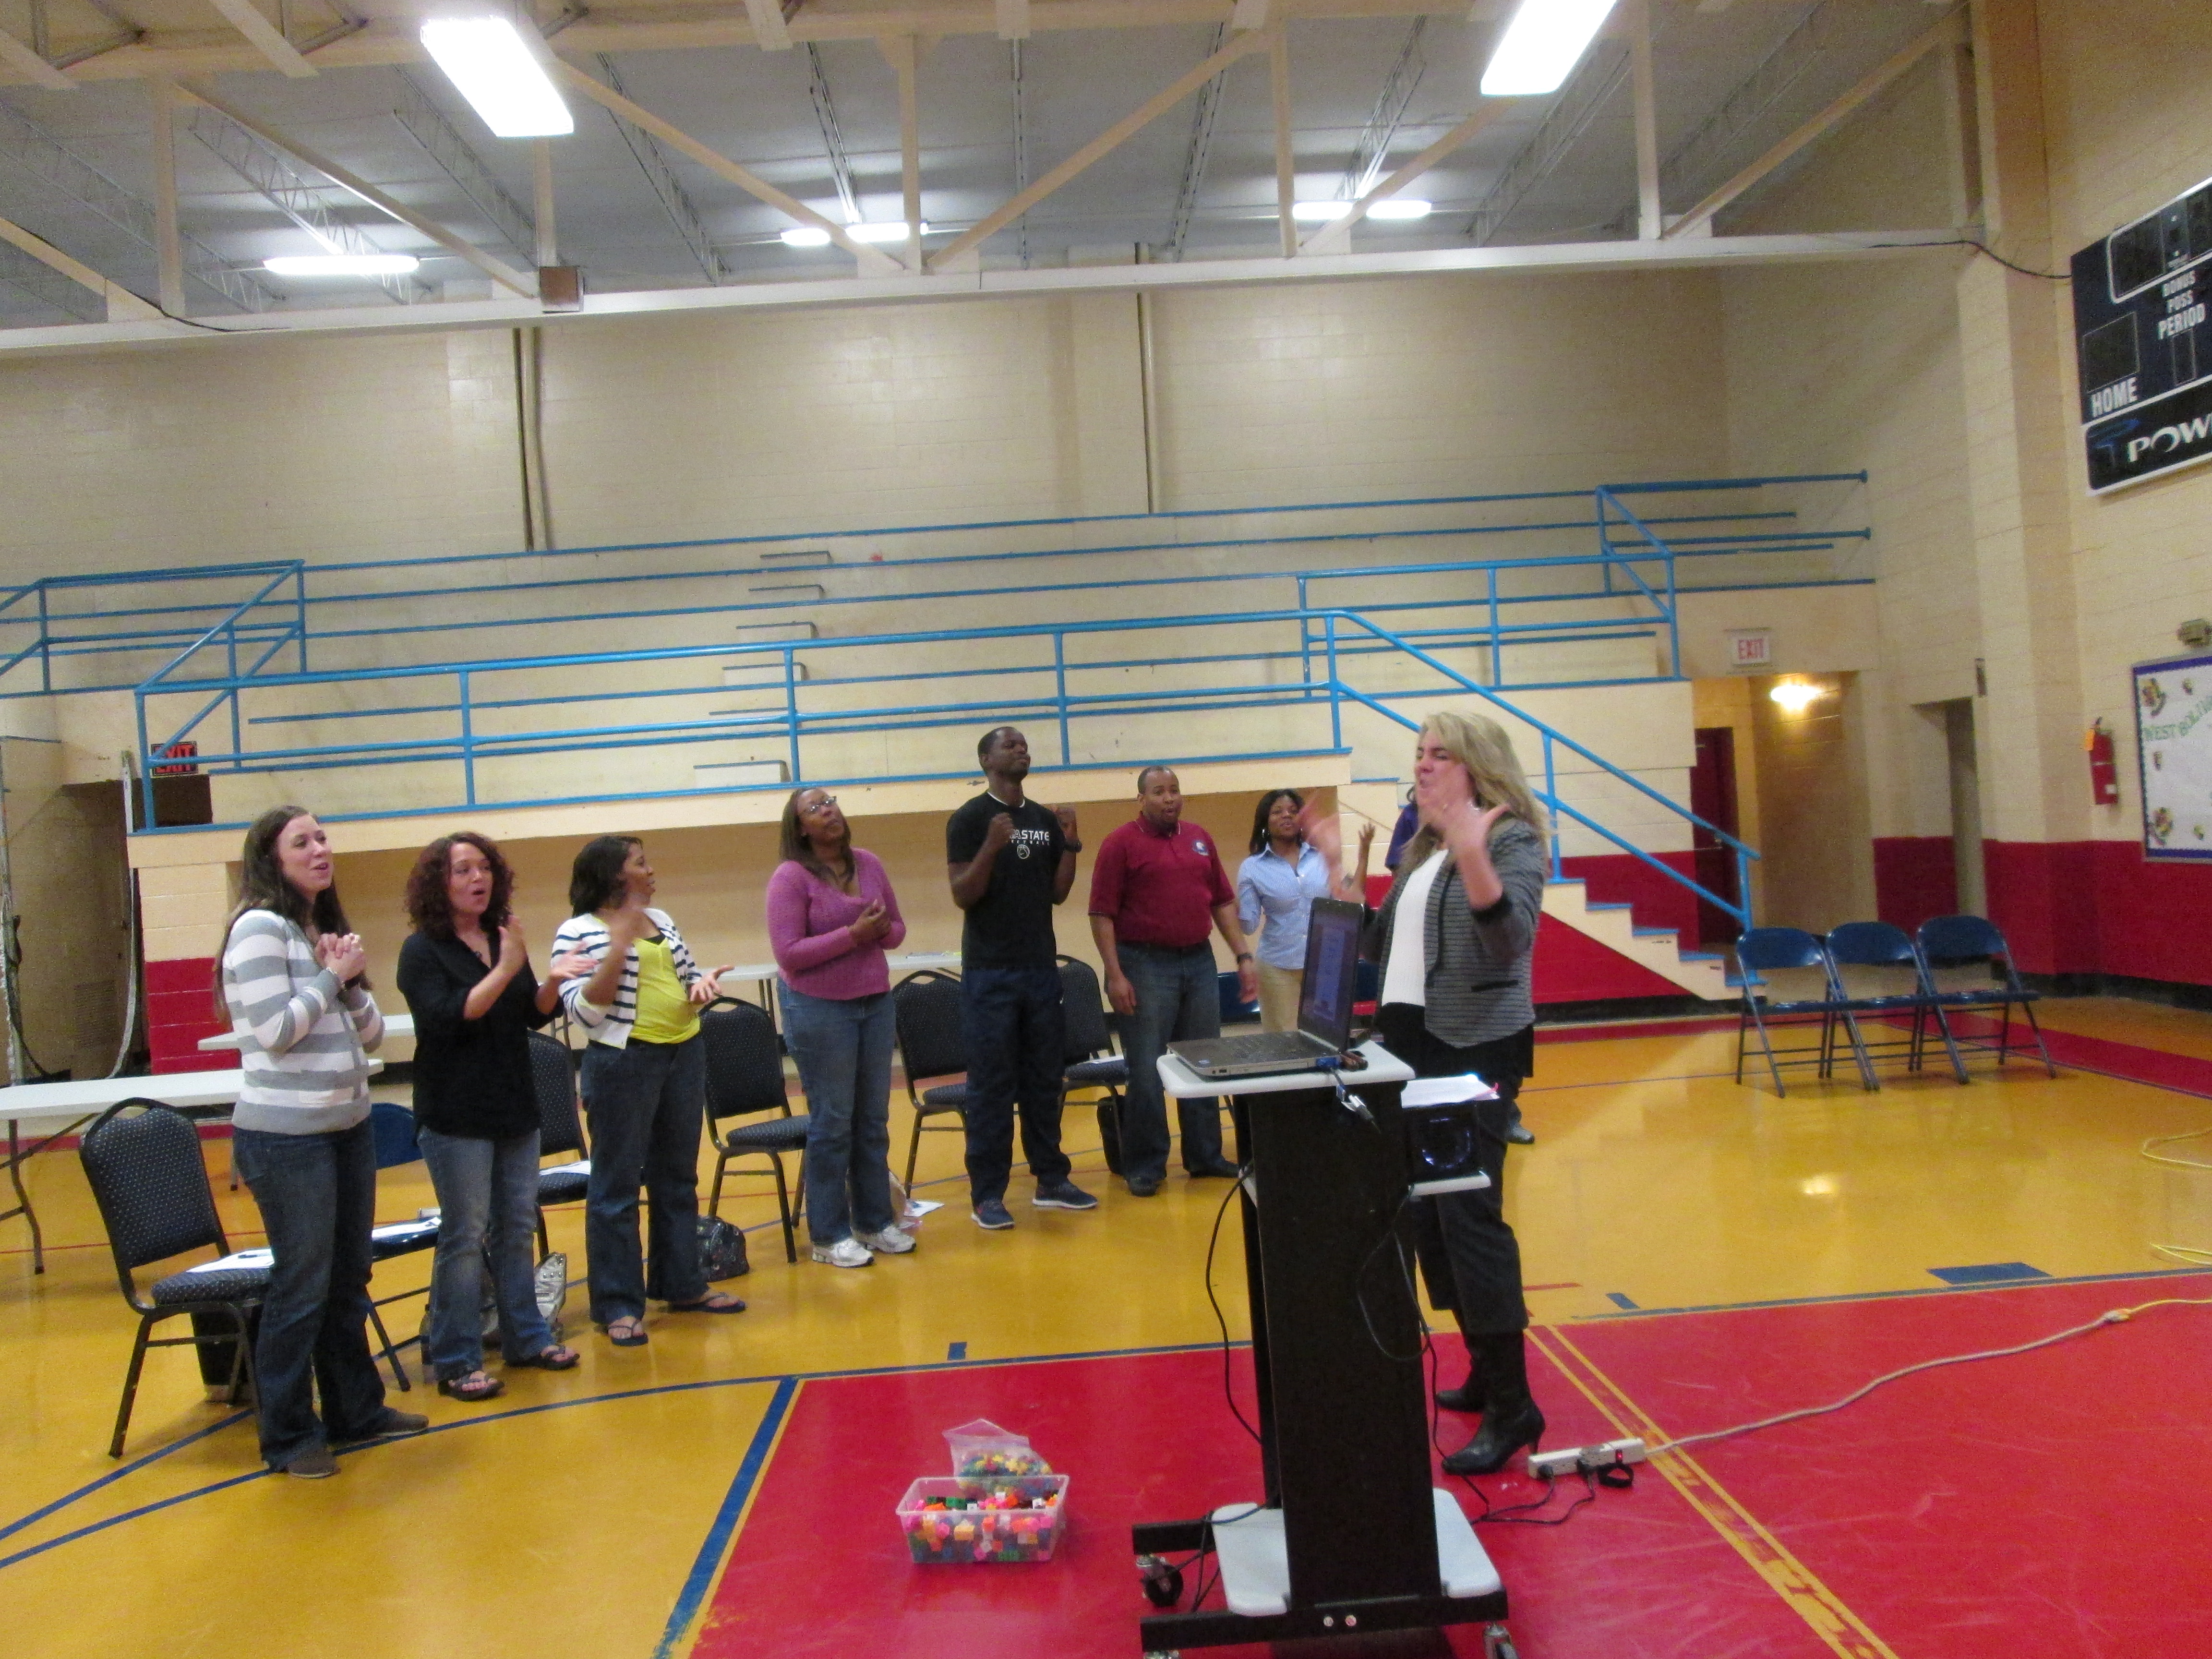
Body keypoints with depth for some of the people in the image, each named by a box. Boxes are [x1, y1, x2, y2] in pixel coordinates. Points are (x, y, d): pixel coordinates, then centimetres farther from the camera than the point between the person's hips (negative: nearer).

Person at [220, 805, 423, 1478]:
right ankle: (288, 1437, 13)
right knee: (302, 1287, 0)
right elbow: (276, 1031, -19)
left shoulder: (325, 930, 13)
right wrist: (333, 976, -10)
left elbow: (371, 1035, 11)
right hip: (286, 1137, -8)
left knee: (350, 1278, 14)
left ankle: (356, 1411, 26)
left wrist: (349, 984, -6)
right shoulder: (260, 928, -12)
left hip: (347, 1125, 8)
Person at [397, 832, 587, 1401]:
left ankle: (526, 1337, 24)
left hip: (515, 1108, 6)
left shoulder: (504, 939, 9)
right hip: (456, 1115, -6)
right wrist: (504, 969, -24)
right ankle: (456, 1362, 7)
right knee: (465, 1237, -1)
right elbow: (447, 1019, -19)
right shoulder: (423, 950, -8)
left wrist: (554, 980, -9)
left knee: (517, 1229, 13)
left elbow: (534, 1016, 10)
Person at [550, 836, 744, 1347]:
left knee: (678, 1177, 15)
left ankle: (682, 1284, 27)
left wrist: (702, 985, -3)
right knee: (617, 1186, 1)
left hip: (685, 1055, 7)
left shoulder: (661, 920, 11)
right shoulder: (578, 933, -9)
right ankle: (617, 1305, 10)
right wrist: (619, 945, -23)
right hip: (624, 1062, -7)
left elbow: (687, 974, 20)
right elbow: (584, 1011, -16)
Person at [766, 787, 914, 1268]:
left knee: (874, 1120, 12)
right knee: (832, 1123, 1)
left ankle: (875, 1221, 24)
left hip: (876, 1003, 6)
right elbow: (789, 954, -17)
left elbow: (896, 929, 12)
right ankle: (829, 1236, 12)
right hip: (820, 1009, -5)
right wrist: (852, 934, -22)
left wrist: (882, 930, -11)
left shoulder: (869, 864, 5)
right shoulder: (790, 877, -11)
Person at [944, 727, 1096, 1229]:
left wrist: (1071, 844, -2)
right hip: (990, 974, -5)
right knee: (992, 1085, -2)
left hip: (1041, 968, 5)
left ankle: (1051, 1179, 21)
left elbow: (1058, 893, 11)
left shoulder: (1046, 819, 10)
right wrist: (992, 847, -25)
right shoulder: (969, 819, -6)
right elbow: (962, 896, -12)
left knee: (1045, 1079, 11)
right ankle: (987, 1193, 5)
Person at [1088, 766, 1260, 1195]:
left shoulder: (1199, 839, 11)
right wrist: (1115, 974, -15)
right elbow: (1102, 914, -8)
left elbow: (1223, 902, 14)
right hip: (1146, 966, -5)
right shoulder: (1121, 843, -4)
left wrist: (1244, 957, 7)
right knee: (1146, 1071, 0)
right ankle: (1144, 1166, 10)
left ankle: (1205, 1155, 23)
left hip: (1199, 962, 5)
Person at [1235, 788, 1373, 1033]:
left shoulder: (1323, 858, 5)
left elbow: (1352, 899, 3)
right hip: (1278, 967, -2)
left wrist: (1364, 854, 0)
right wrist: (1232, 909, -23)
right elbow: (1248, 925, -4)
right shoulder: (1252, 868, 0)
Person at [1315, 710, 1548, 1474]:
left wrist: (1474, 855, -35)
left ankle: (1513, 1406, -1)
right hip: (1412, 1046, 8)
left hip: (1477, 1051, -8)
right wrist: (1340, 871, 12)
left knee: (1469, 1214, -10)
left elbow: (1512, 941, -23)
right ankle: (1486, 1371, 26)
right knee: (1429, 1216, 11)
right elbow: (1378, 946, 17)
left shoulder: (1512, 839, -7)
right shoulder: (1422, 849, 15)